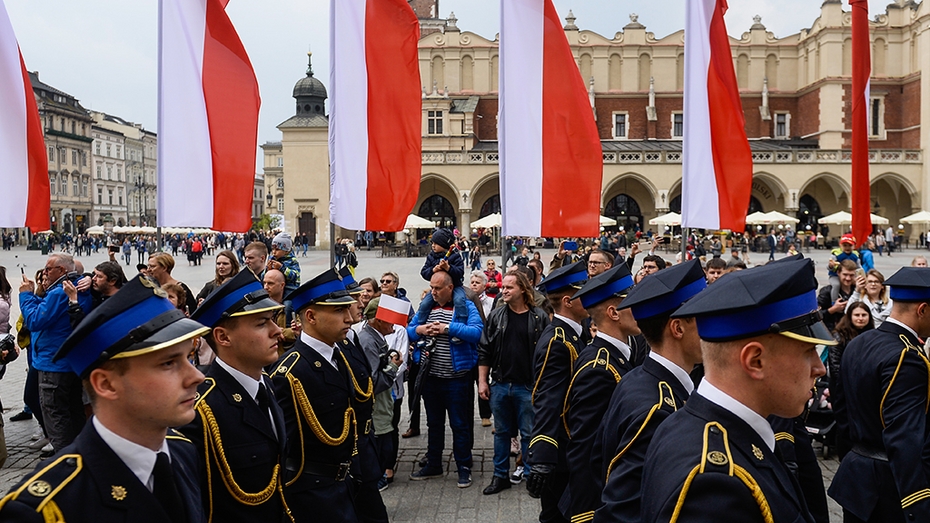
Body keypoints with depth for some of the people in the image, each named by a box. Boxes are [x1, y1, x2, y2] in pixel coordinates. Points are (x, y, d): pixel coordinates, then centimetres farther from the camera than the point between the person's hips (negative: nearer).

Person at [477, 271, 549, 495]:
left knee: (529, 434, 7)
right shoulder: (495, 316, 3)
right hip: (499, 385, 3)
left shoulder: (539, 317, -5)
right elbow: (484, 351, 5)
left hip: (527, 386, -3)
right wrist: (482, 381, 1)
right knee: (501, 432, 13)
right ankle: (500, 476, 24)